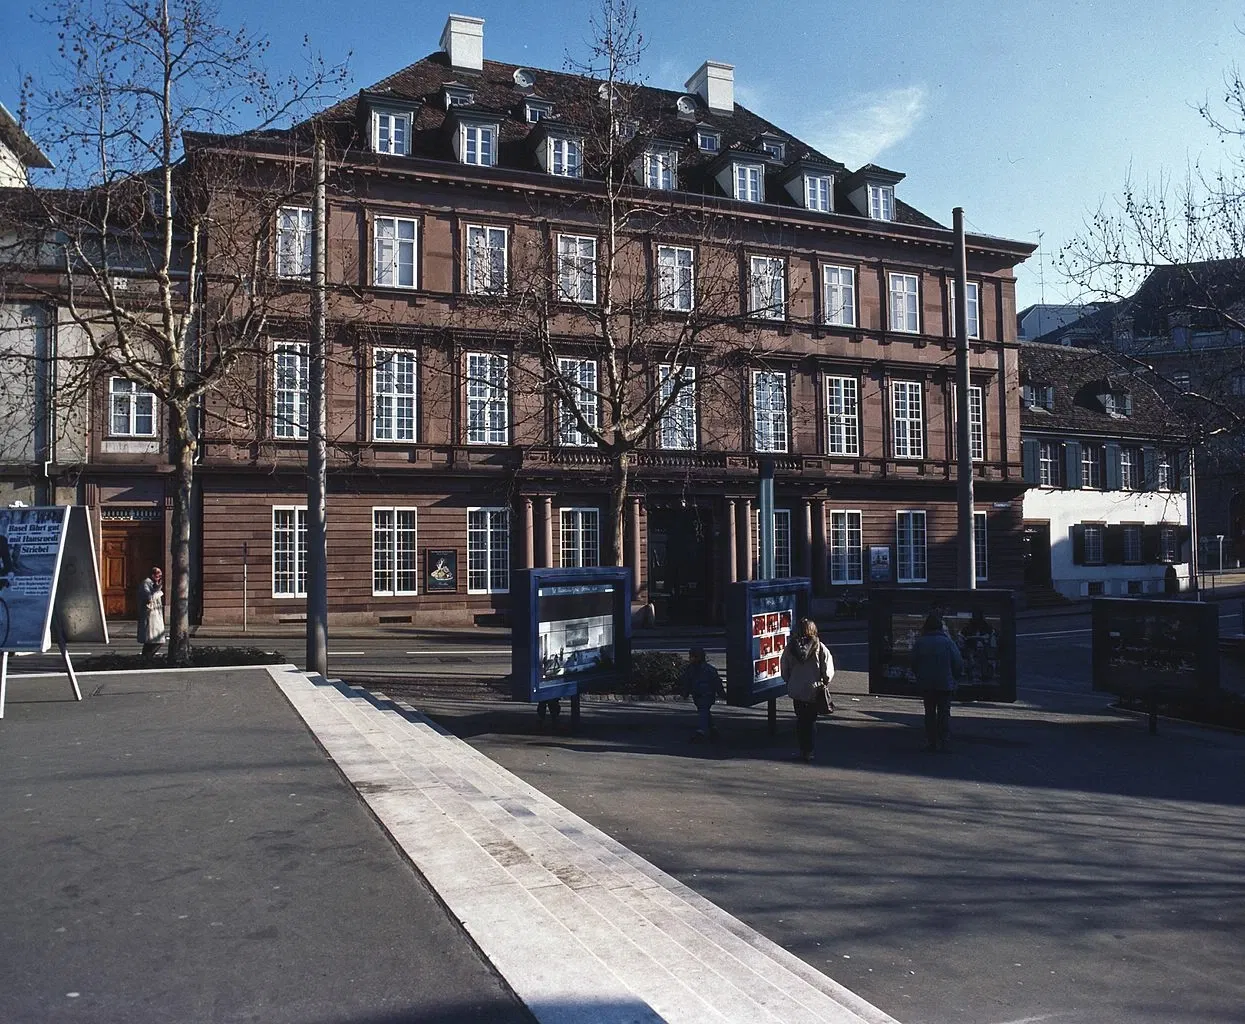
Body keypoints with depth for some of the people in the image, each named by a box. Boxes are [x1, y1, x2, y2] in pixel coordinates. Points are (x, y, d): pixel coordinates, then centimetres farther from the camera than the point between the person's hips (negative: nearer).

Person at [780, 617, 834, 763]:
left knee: (800, 719, 14)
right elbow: (828, 671, -8)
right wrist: (825, 682, 10)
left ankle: (803, 750, 16)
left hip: (796, 690, 2)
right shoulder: (820, 648, -10)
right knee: (811, 720, 7)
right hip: (814, 690, -2)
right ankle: (808, 751, 3)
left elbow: (784, 670, 4)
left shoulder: (790, 648, -3)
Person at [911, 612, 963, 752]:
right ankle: (944, 743, 4)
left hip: (925, 684, 2)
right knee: (944, 713, 6)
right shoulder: (947, 642, -10)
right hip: (945, 684, -1)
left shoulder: (919, 642, -5)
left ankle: (931, 742, 12)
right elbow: (958, 663, -7)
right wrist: (954, 677, 9)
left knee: (930, 713, 12)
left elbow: (914, 663, 0)